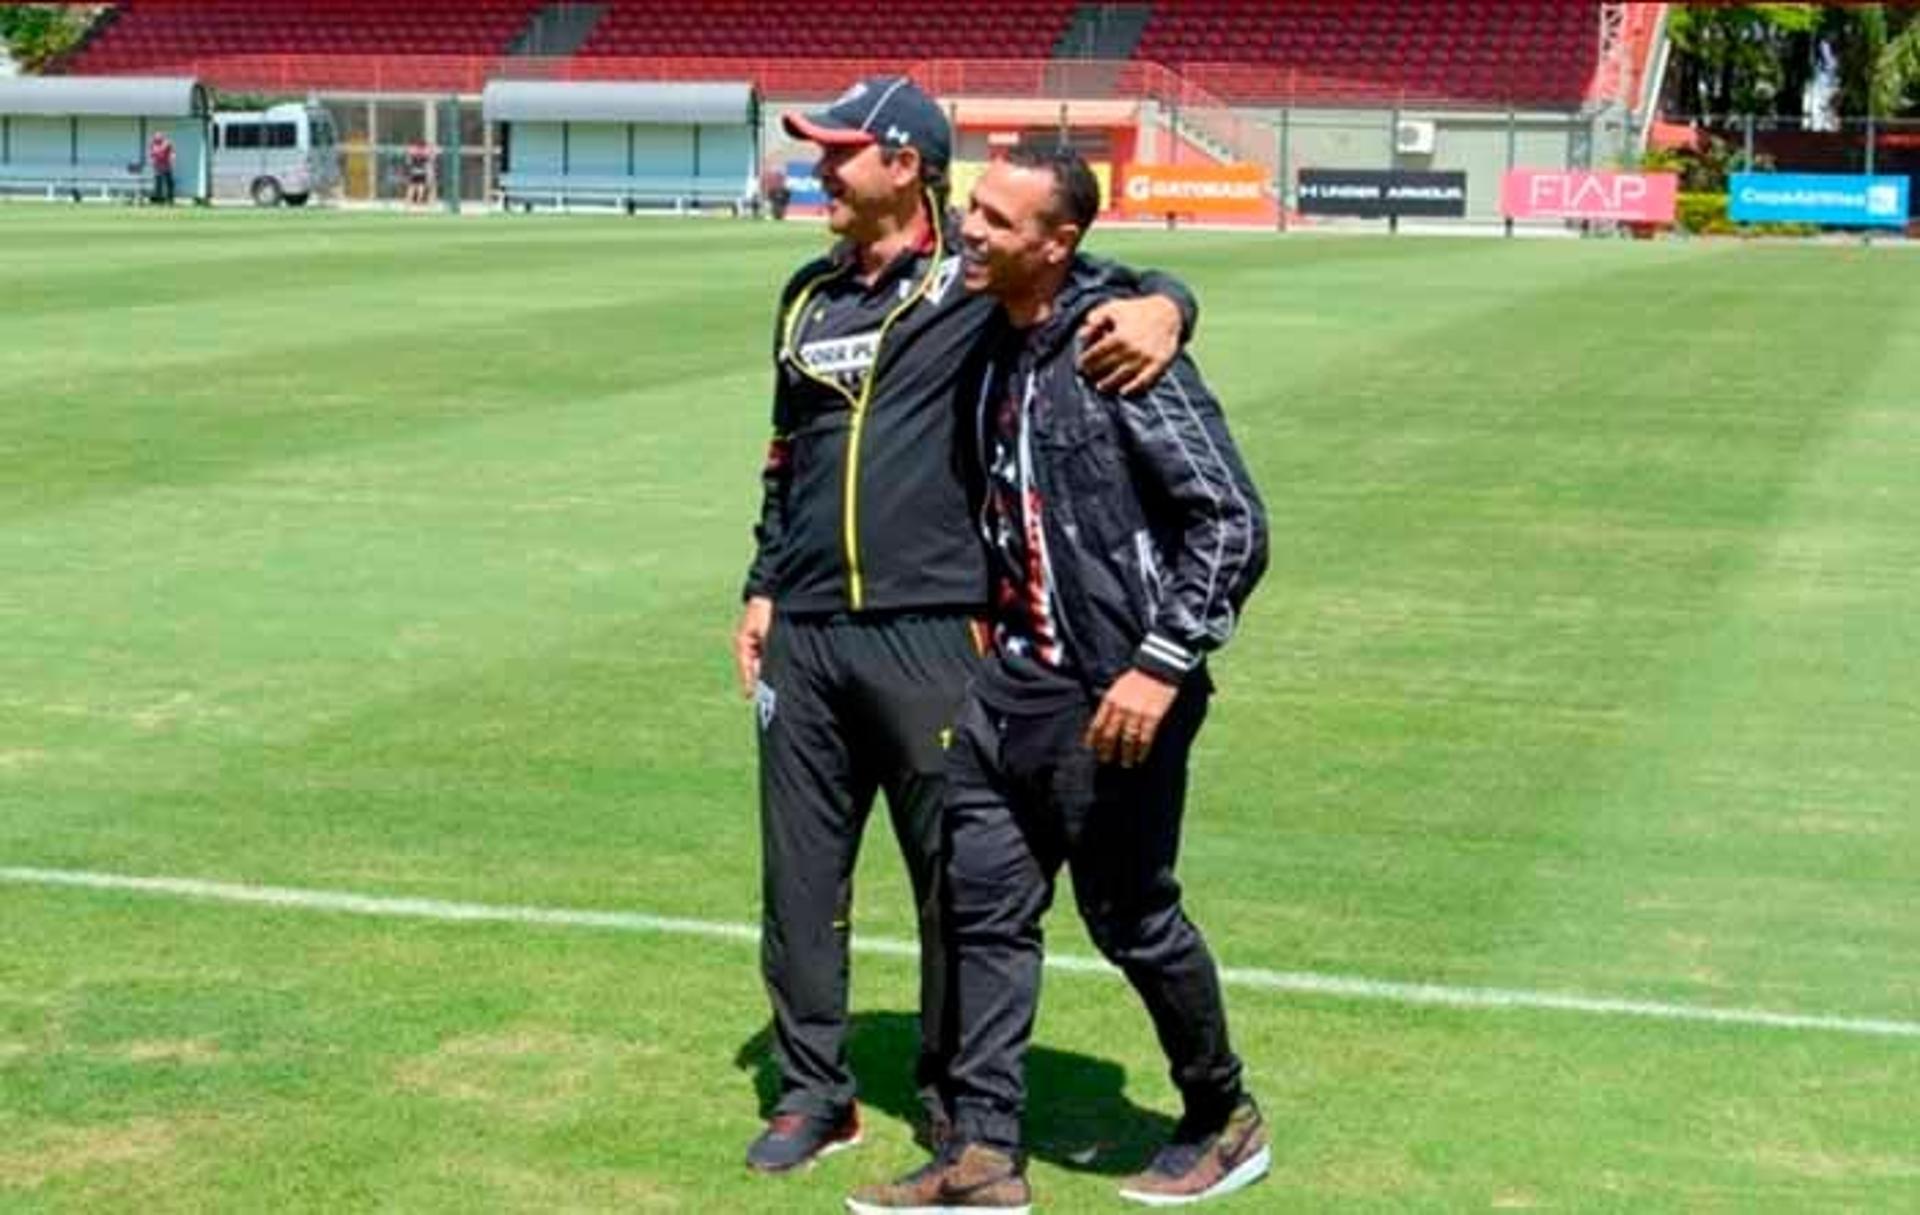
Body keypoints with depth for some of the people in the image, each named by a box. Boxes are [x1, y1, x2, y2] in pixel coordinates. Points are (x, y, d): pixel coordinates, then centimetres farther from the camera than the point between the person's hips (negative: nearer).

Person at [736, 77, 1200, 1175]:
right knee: (800, 876, 10)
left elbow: (1136, 290, -6)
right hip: (805, 635, 6)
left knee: (956, 877, 6)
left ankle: (956, 1098, 22)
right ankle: (815, 1093, 23)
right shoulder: (810, 296, 16)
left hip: (931, 633, -6)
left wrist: (1160, 307, -30)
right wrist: (762, 590, 17)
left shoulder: (981, 280, -3)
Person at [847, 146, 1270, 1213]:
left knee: (1132, 918, 6)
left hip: (1112, 697, -8)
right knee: (985, 909, 8)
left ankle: (1225, 1123, 28)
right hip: (1013, 682, 8)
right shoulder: (992, 346, 7)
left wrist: (1163, 667, -23)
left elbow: (1233, 523, -19)